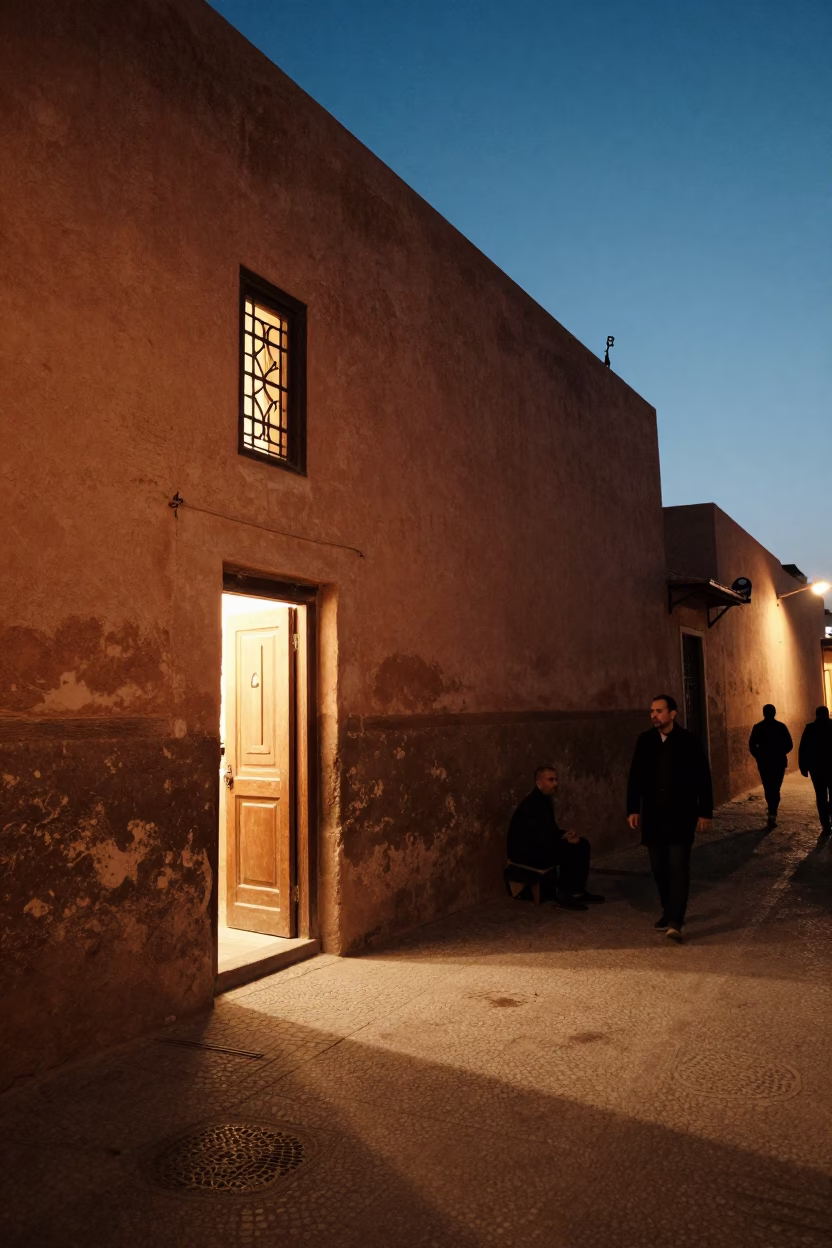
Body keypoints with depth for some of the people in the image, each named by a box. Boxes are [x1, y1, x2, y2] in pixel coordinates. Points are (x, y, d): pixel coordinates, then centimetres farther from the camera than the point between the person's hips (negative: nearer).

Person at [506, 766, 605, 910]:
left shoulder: (545, 800, 8)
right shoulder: (531, 805, -23)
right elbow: (540, 838, -28)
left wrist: (565, 835, -3)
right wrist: (564, 840, -18)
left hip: (540, 846, 10)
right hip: (526, 851, -10)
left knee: (582, 845, 3)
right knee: (570, 851, -24)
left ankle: (578, 891, 6)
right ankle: (563, 895, -11)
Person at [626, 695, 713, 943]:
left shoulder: (688, 740, -7)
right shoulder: (645, 741, 3)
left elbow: (703, 778, -4)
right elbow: (635, 777, 7)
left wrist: (705, 812, -4)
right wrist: (633, 809, 3)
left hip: (681, 816, -4)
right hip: (654, 816, 4)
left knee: (678, 868, -8)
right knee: (659, 867, 11)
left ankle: (675, 922, -8)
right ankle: (668, 912, 29)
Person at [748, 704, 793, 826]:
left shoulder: (757, 727, -3)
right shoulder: (781, 726, -4)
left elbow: (752, 746, -7)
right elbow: (789, 745, -3)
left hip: (764, 762, 0)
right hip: (779, 762, 0)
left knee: (768, 788, 14)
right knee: (775, 788, 4)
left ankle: (772, 812, 19)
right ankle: (772, 813, -11)